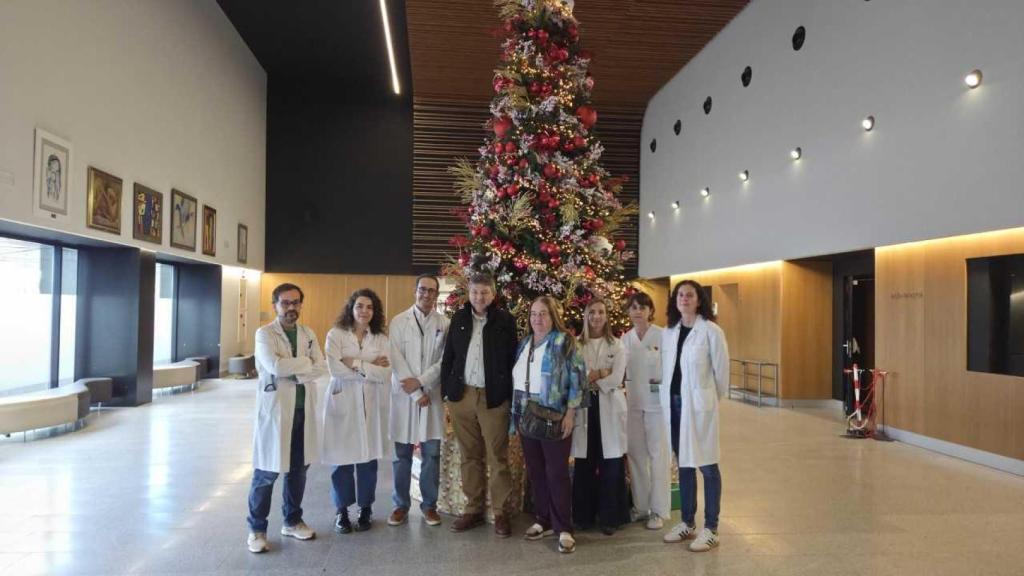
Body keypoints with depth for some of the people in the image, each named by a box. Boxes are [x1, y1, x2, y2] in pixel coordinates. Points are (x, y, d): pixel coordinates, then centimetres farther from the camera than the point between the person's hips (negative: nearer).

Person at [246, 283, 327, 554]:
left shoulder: (308, 334, 10)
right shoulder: (265, 334, -6)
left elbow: (322, 368, 0)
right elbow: (275, 366, -21)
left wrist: (294, 373, -14)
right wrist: (305, 362, -10)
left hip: (303, 409, 5)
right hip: (275, 409, -5)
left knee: (299, 468, 14)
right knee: (267, 472, 1)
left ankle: (292, 521, 29)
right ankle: (256, 529, 15)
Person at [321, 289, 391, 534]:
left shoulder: (381, 338, 6)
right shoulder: (335, 334, 0)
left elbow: (386, 374, -6)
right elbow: (335, 369, -13)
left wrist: (356, 364, -12)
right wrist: (371, 368, -11)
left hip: (371, 404, 2)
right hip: (342, 402, -1)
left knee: (368, 457, 6)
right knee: (342, 458, 2)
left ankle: (366, 509, 23)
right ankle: (342, 510, 19)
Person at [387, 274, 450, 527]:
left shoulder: (444, 324, 2)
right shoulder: (398, 321, 1)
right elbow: (397, 360, -6)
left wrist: (421, 382, -13)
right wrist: (416, 394, -11)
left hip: (432, 394, 0)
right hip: (404, 394, 0)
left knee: (431, 454, 5)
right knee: (402, 454, 6)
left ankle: (429, 505, 18)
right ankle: (401, 504, 19)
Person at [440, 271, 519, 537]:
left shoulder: (505, 320, -2)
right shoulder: (459, 318, 8)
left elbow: (512, 358, -4)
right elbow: (448, 356, 9)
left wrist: (511, 396, -8)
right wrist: (446, 389, 3)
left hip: (493, 397, -3)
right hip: (461, 395, 3)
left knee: (497, 457, 3)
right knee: (470, 457, 11)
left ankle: (501, 513, 14)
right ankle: (473, 510, 22)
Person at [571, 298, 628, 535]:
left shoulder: (617, 345, 8)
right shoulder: (576, 345, 9)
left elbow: (616, 379, -4)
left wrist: (590, 378, -4)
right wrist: (600, 375, -8)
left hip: (610, 408, 0)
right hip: (584, 408, 0)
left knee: (611, 463, -2)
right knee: (585, 462, 1)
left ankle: (609, 516, 9)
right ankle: (584, 514, 14)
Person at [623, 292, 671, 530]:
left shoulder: (662, 335, -7)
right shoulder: (625, 339, 8)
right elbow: (620, 369, 10)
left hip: (657, 401, -4)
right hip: (633, 401, 5)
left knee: (658, 455, 1)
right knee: (636, 454, 9)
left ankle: (659, 510, 11)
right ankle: (641, 506, 22)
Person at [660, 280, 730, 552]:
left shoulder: (711, 331, -9)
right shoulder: (668, 332, 8)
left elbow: (721, 370, -4)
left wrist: (712, 399, 6)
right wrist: (670, 395, 11)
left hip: (700, 404, -5)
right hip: (674, 402, 6)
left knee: (707, 465, 0)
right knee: (683, 463, 13)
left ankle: (711, 529, 10)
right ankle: (687, 522, 25)